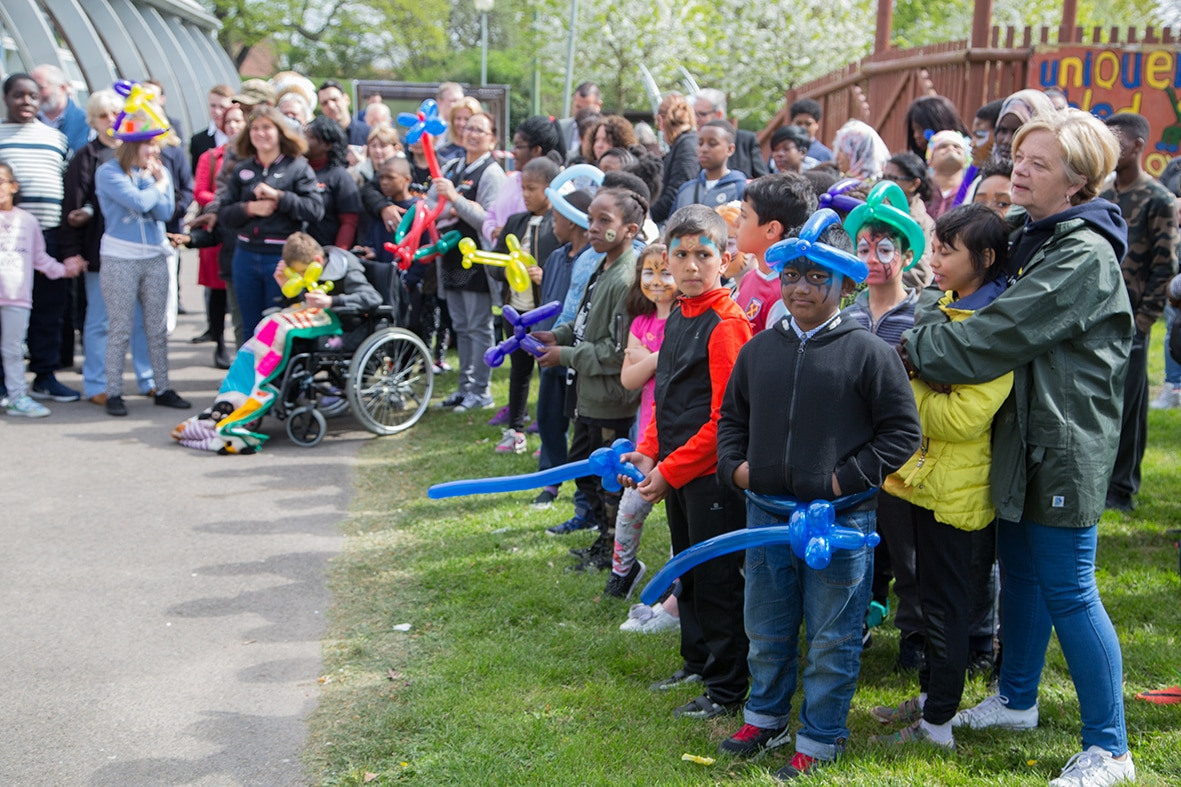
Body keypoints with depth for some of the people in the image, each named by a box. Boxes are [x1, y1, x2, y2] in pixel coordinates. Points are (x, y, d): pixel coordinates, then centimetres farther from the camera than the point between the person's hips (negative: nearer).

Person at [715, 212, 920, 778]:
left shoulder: (868, 353, -8)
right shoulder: (760, 348, 7)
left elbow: (901, 430, -7)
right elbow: (732, 415, 18)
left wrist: (848, 478, -12)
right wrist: (735, 463, 2)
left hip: (839, 519, -5)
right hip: (766, 513, 5)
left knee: (831, 637, 6)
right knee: (766, 630, 19)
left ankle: (819, 739, 21)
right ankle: (765, 718, 38)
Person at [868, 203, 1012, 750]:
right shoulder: (945, 307, 10)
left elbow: (963, 417, -25)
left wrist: (902, 385, -17)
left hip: (956, 489, -9)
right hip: (924, 478, 9)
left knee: (946, 601, 1)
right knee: (932, 594, 19)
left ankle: (938, 724, 11)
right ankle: (929, 697, 33)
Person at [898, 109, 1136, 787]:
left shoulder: (1085, 255, -18)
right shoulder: (1031, 237, 12)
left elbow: (1002, 334, -24)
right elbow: (992, 312, 15)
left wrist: (914, 350, -18)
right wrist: (920, 342, -3)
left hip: (1066, 442, -9)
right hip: (1025, 432, 9)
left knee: (1066, 589, -5)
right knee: (1019, 571, 19)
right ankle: (1017, 700, 37)